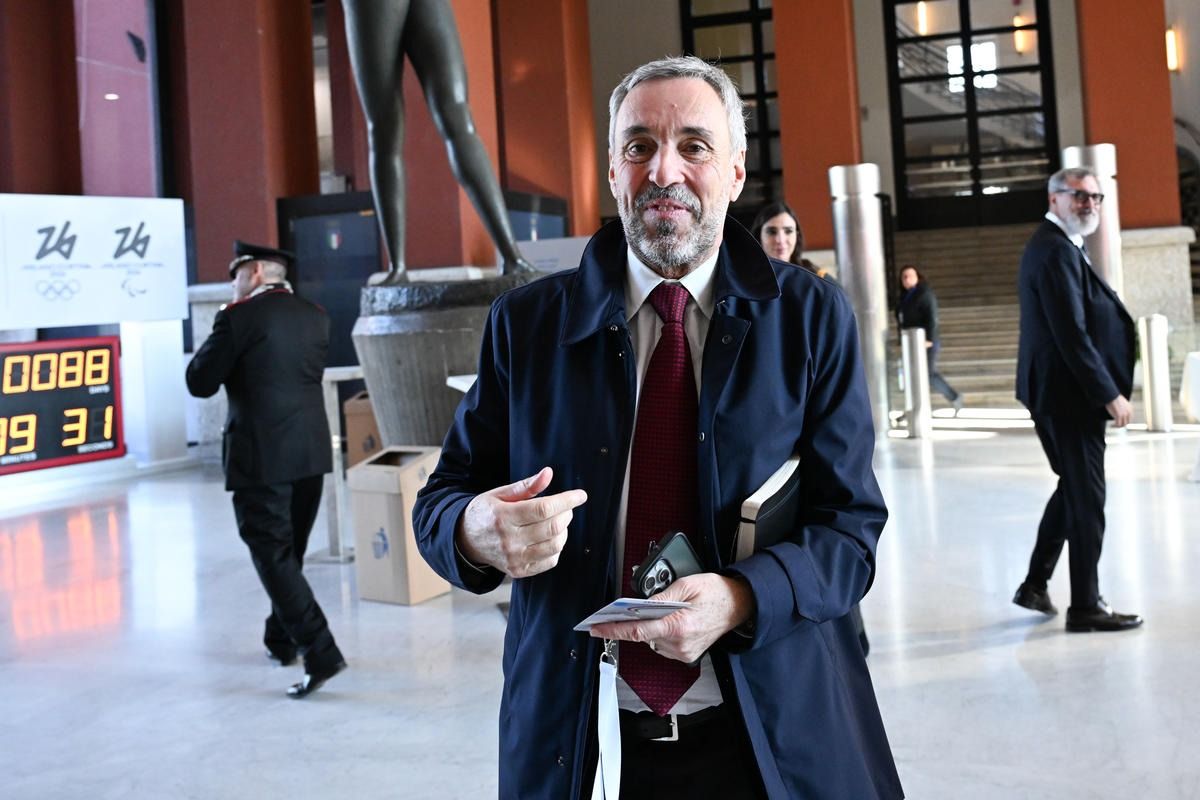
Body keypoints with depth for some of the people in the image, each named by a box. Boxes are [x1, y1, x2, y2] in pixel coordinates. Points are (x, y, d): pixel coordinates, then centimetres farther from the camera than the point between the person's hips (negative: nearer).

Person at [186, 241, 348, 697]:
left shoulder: (239, 318, -10)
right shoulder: (315, 317, 8)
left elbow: (200, 383, -5)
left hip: (262, 457, -7)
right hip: (312, 452, 7)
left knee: (273, 554, -3)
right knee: (291, 551, 20)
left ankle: (320, 654, -10)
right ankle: (282, 640, 34)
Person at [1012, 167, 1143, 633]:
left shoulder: (1053, 245, 16)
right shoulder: (1057, 250, -17)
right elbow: (1071, 334, -23)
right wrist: (1110, 394, -21)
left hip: (1058, 391, 11)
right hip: (1067, 392, -11)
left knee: (1074, 487, 19)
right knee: (1086, 497, -3)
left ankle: (1035, 584, 27)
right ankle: (1085, 607, 6)